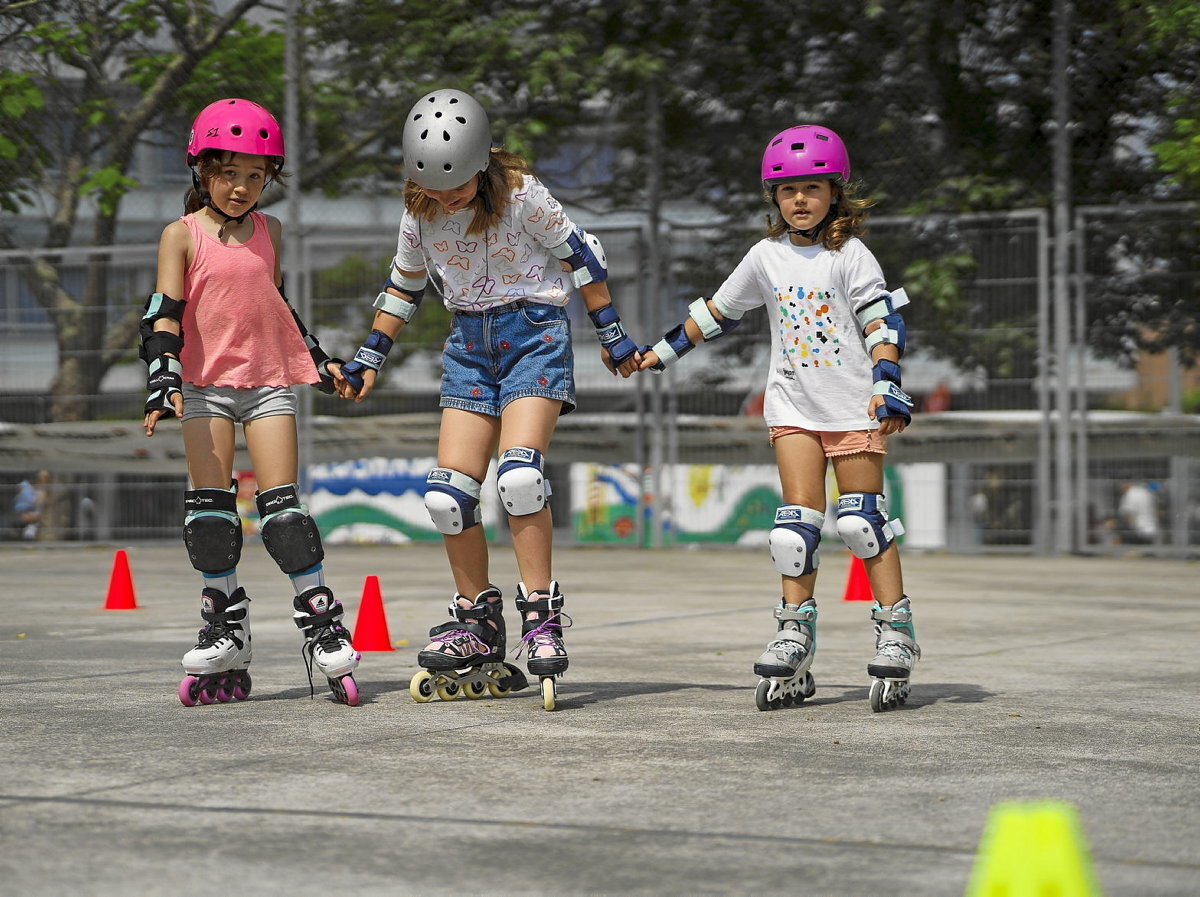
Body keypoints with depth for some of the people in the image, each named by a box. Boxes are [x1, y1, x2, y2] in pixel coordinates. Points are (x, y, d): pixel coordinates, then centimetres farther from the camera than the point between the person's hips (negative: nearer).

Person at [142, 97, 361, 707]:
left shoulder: (269, 232, 10)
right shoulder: (182, 236, 0)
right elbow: (165, 314, -7)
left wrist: (320, 359, 24)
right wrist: (162, 384, -19)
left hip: (270, 380, 1)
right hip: (205, 383, -1)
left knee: (281, 503, -7)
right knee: (209, 507, -3)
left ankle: (322, 624, -2)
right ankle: (226, 632, 5)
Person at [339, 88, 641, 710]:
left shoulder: (521, 194, -14)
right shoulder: (419, 212, 0)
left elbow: (578, 257, -3)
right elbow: (404, 285, 16)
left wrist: (612, 336, 2)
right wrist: (369, 359, 19)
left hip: (533, 332, -5)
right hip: (470, 341, 5)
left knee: (518, 472, -24)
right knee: (447, 493, -5)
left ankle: (540, 613, -16)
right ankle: (476, 625, 9)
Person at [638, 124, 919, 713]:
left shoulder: (850, 255, -4)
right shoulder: (767, 257, 7)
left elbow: (883, 322, -10)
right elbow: (716, 313, 18)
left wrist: (886, 386, -23)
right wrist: (661, 353, 21)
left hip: (853, 406, -3)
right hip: (794, 407, 3)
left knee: (862, 519, -5)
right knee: (797, 521, -4)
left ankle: (895, 635, 0)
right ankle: (794, 642, -2)